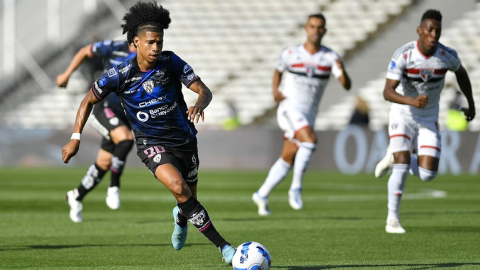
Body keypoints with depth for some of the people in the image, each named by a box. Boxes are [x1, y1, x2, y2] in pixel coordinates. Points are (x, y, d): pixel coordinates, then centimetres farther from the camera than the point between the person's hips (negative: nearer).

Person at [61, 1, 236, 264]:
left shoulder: (170, 62, -11)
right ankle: (224, 247, -26)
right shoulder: (120, 75, -15)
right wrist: (75, 138, -6)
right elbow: (89, 100, 0)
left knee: (188, 199, 15)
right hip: (151, 143, -3)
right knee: (178, 186, -29)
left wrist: (200, 104, -36)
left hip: (184, 139, 3)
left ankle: (181, 218, 58)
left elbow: (204, 90, -13)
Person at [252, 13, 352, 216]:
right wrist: (275, 91, -1)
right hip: (289, 108, -4)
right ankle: (296, 188, -20)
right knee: (310, 140, -29)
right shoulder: (291, 54, -4)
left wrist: (342, 71, -34)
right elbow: (278, 71, 17)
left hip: (309, 115, 4)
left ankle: (262, 195, 28)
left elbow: (347, 85, -13)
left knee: (287, 160, 11)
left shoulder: (330, 57, -3)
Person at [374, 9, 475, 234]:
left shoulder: (448, 55, -14)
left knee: (427, 174, -7)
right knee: (402, 168, -19)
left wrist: (471, 104, 16)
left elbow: (460, 72, 11)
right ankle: (392, 220, -3)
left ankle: (394, 157, 24)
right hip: (402, 115, -3)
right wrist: (412, 101, -45)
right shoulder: (403, 55, -23)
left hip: (429, 120, 3)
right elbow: (387, 92, -28)